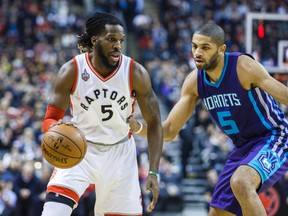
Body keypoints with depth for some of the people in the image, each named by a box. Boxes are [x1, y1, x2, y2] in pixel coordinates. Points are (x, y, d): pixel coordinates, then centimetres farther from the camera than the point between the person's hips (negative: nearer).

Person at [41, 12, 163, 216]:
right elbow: (50, 119, -13)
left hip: (120, 153, 1)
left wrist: (153, 173, -15)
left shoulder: (136, 73, -16)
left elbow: (154, 123, -8)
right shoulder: (72, 71, -17)